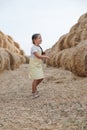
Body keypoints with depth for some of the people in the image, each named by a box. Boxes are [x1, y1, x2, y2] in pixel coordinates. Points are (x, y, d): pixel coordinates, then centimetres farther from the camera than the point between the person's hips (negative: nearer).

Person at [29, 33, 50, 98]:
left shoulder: (39, 47, 10)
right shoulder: (33, 47, -17)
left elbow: (42, 54, 17)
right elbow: (38, 56, -23)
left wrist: (44, 56, -5)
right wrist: (46, 57, -14)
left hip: (39, 64, 8)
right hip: (34, 64, -8)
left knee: (41, 78, 8)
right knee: (36, 78, -6)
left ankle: (35, 87, 31)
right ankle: (34, 92, 9)